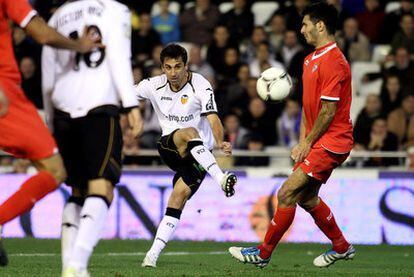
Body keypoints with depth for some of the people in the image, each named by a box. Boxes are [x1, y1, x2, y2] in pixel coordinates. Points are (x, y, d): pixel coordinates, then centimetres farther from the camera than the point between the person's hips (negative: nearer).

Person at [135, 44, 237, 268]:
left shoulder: (200, 86, -11)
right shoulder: (154, 85, -2)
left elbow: (212, 117, -20)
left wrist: (219, 142, -38)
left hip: (199, 154, -1)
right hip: (169, 146, 1)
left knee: (178, 198, -15)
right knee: (189, 133, -34)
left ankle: (153, 254, -13)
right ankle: (221, 179, -50)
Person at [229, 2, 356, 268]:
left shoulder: (333, 62, -18)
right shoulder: (311, 59, 14)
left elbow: (328, 110, -19)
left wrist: (308, 143, -11)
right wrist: (302, 142, 10)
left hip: (331, 143, -10)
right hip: (316, 142, 10)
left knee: (287, 194, -10)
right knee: (306, 198, 15)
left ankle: (263, 254, -3)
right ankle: (341, 247, 28)